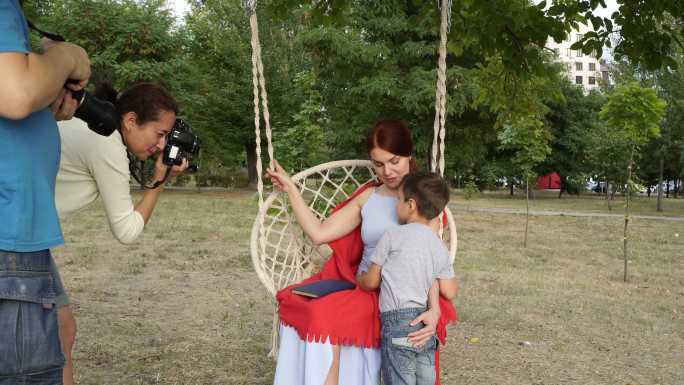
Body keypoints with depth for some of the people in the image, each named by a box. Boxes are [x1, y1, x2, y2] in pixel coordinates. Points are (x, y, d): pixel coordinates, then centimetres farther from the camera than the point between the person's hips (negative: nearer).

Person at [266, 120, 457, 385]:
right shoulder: (367, 197, 13)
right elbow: (319, 233, 8)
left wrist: (434, 310, -25)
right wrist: (291, 189, 10)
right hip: (364, 288, 5)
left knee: (327, 317, -28)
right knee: (304, 307, -22)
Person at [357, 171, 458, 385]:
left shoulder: (393, 235, -4)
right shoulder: (440, 247, 10)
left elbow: (371, 282, 2)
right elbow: (449, 292, 7)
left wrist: (358, 279, 24)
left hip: (398, 321, -6)